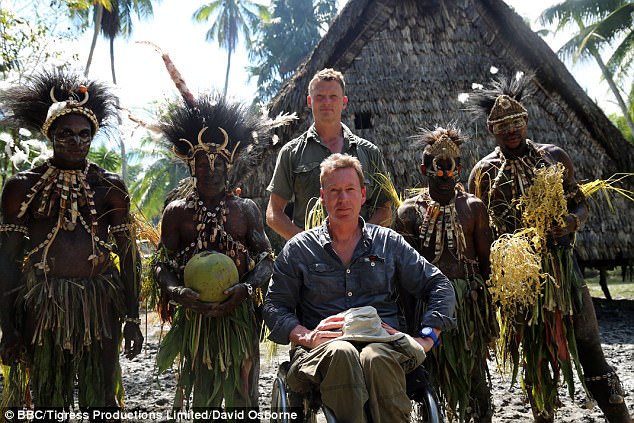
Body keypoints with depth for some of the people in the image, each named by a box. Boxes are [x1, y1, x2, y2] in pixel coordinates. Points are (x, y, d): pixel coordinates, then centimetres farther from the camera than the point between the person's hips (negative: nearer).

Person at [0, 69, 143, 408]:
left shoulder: (111, 187, 4)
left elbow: (128, 257, 4)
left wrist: (133, 320, 1)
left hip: (101, 305, 1)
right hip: (44, 305, 0)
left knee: (101, 400, 9)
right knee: (49, 399, 11)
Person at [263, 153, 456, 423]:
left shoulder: (389, 242, 18)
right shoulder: (298, 249, 15)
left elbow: (440, 286, 18)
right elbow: (274, 307, 11)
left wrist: (428, 337, 2)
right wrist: (305, 336, -9)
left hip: (385, 343, 1)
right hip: (322, 347, 0)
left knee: (376, 357, -37)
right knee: (341, 353, -37)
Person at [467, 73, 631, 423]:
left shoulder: (554, 157, 5)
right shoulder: (484, 172, 1)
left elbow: (581, 205, 9)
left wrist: (571, 222, -13)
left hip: (561, 265, 1)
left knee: (589, 348, 3)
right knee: (534, 354, 10)